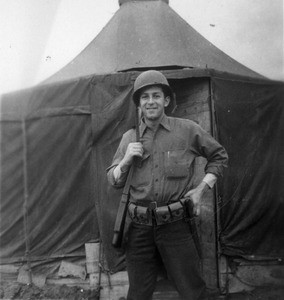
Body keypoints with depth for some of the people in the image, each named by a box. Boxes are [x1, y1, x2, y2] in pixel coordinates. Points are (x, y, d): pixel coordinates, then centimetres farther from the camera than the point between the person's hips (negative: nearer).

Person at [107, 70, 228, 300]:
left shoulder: (188, 130, -1)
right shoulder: (130, 137, 6)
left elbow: (219, 156, 11)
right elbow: (114, 181, 10)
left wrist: (202, 188, 1)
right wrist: (126, 159, -9)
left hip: (175, 225, -2)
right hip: (139, 227, 2)